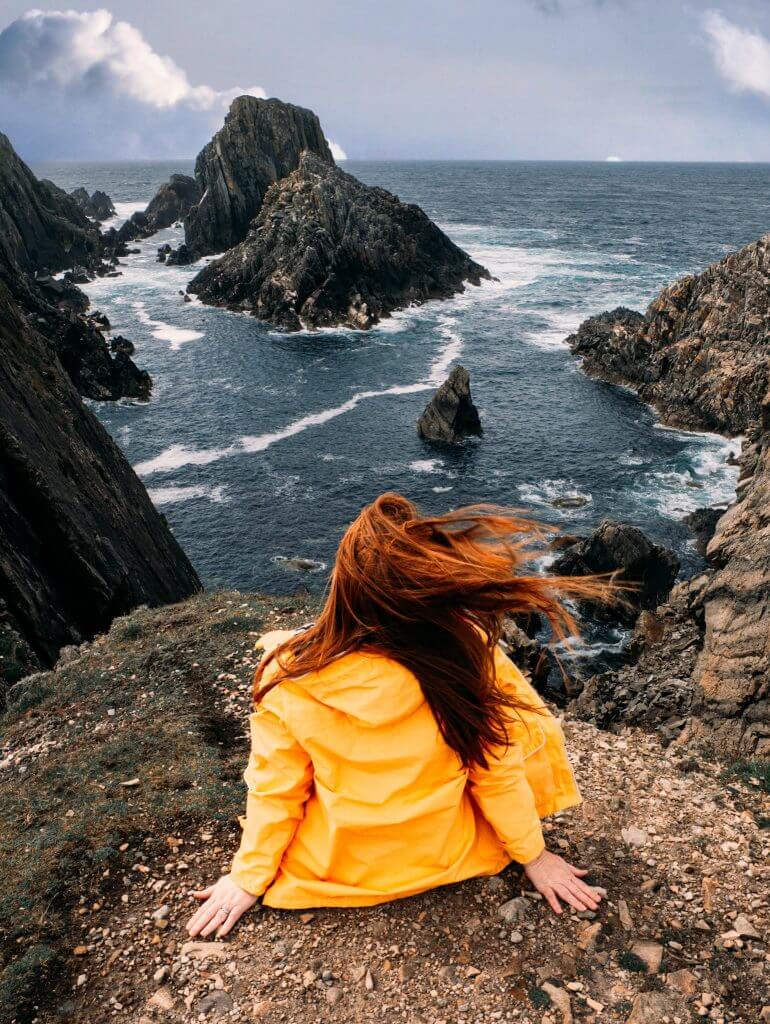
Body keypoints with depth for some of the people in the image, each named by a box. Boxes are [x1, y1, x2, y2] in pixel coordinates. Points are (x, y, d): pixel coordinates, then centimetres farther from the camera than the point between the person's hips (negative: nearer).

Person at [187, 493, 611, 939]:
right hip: (446, 858, 0)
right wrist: (533, 855, 4)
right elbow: (499, 769, -14)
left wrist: (249, 878, 4)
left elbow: (274, 789, -13)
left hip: (333, 869, 1)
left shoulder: (292, 675, -26)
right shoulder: (470, 653, -27)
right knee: (516, 716, 14)